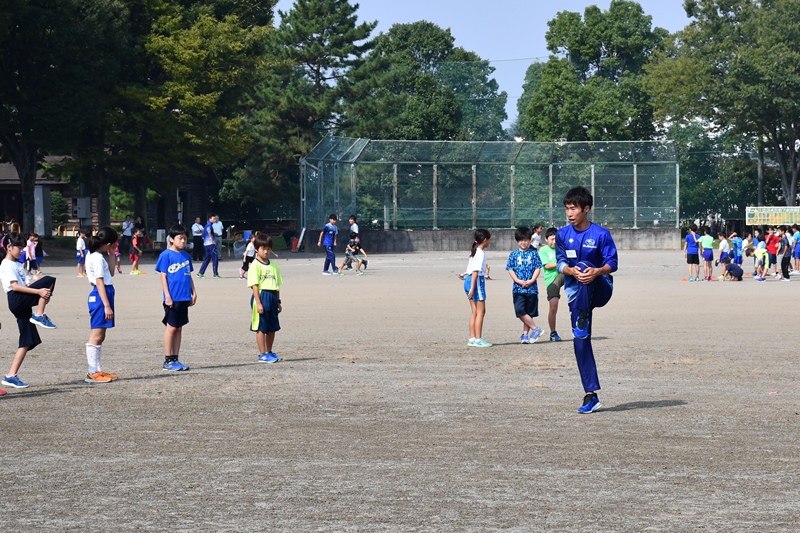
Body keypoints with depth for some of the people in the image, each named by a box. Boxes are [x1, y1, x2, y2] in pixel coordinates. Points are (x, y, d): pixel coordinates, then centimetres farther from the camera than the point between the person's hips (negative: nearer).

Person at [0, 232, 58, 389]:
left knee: (28, 342, 2)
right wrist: (39, 291, -23)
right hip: (16, 301, -9)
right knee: (48, 280, -19)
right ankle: (39, 316, -16)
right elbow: (14, 286, -16)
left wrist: (41, 296, 7)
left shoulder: (17, 265, 24)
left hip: (23, 303, 9)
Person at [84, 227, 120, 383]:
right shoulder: (97, 258, -14)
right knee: (96, 337, -8)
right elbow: (100, 283, -18)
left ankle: (97, 370, 16)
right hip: (100, 297, -10)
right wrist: (107, 305, -20)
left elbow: (110, 274, 22)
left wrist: (112, 255, 16)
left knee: (99, 337, 12)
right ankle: (92, 373, -6)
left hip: (101, 296, 10)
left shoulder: (94, 256, 15)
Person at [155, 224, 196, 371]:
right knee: (171, 327, -2)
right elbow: (163, 276, -8)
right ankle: (168, 361, 3)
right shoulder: (166, 255, -6)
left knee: (179, 328, 10)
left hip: (184, 298, 6)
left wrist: (193, 293, 14)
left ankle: (175, 359, 15)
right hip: (173, 298, -6)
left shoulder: (186, 255, 12)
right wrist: (167, 296, -13)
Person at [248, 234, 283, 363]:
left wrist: (278, 302, 15)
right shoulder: (255, 265, -8)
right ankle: (262, 355, 4)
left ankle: (269, 352, 23)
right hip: (261, 296, -7)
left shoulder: (273, 266, 13)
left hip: (272, 298, 7)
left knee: (272, 328, 12)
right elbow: (254, 285, -13)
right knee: (261, 328, -1)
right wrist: (258, 303, -19)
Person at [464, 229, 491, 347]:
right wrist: (472, 288, -21)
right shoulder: (481, 253, -13)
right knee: (480, 311, -5)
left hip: (469, 280, 9)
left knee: (475, 312, 12)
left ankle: (472, 339, 12)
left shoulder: (474, 252, 15)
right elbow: (475, 271, -18)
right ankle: (478, 339, -5)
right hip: (477, 281, -9)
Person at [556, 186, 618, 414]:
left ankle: (582, 324, -38)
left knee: (584, 266, -34)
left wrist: (596, 271, -28)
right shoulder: (563, 235, 3)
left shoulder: (601, 234, -7)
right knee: (580, 341, -6)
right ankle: (591, 396, -3)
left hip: (601, 288, -3)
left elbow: (612, 263, -7)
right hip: (576, 291, 3)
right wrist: (570, 271, -24)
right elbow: (560, 262, 0)